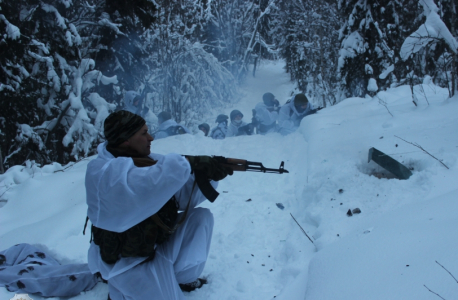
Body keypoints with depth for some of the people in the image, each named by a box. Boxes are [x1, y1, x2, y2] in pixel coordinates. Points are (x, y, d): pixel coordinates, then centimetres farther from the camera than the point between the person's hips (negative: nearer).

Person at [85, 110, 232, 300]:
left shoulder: (147, 160, -1)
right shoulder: (102, 172, -25)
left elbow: (184, 195, 0)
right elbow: (150, 184, -43)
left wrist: (208, 176, -17)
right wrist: (192, 164, -35)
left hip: (159, 243, 8)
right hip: (128, 260, -8)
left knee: (202, 217, 0)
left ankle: (181, 277, 16)